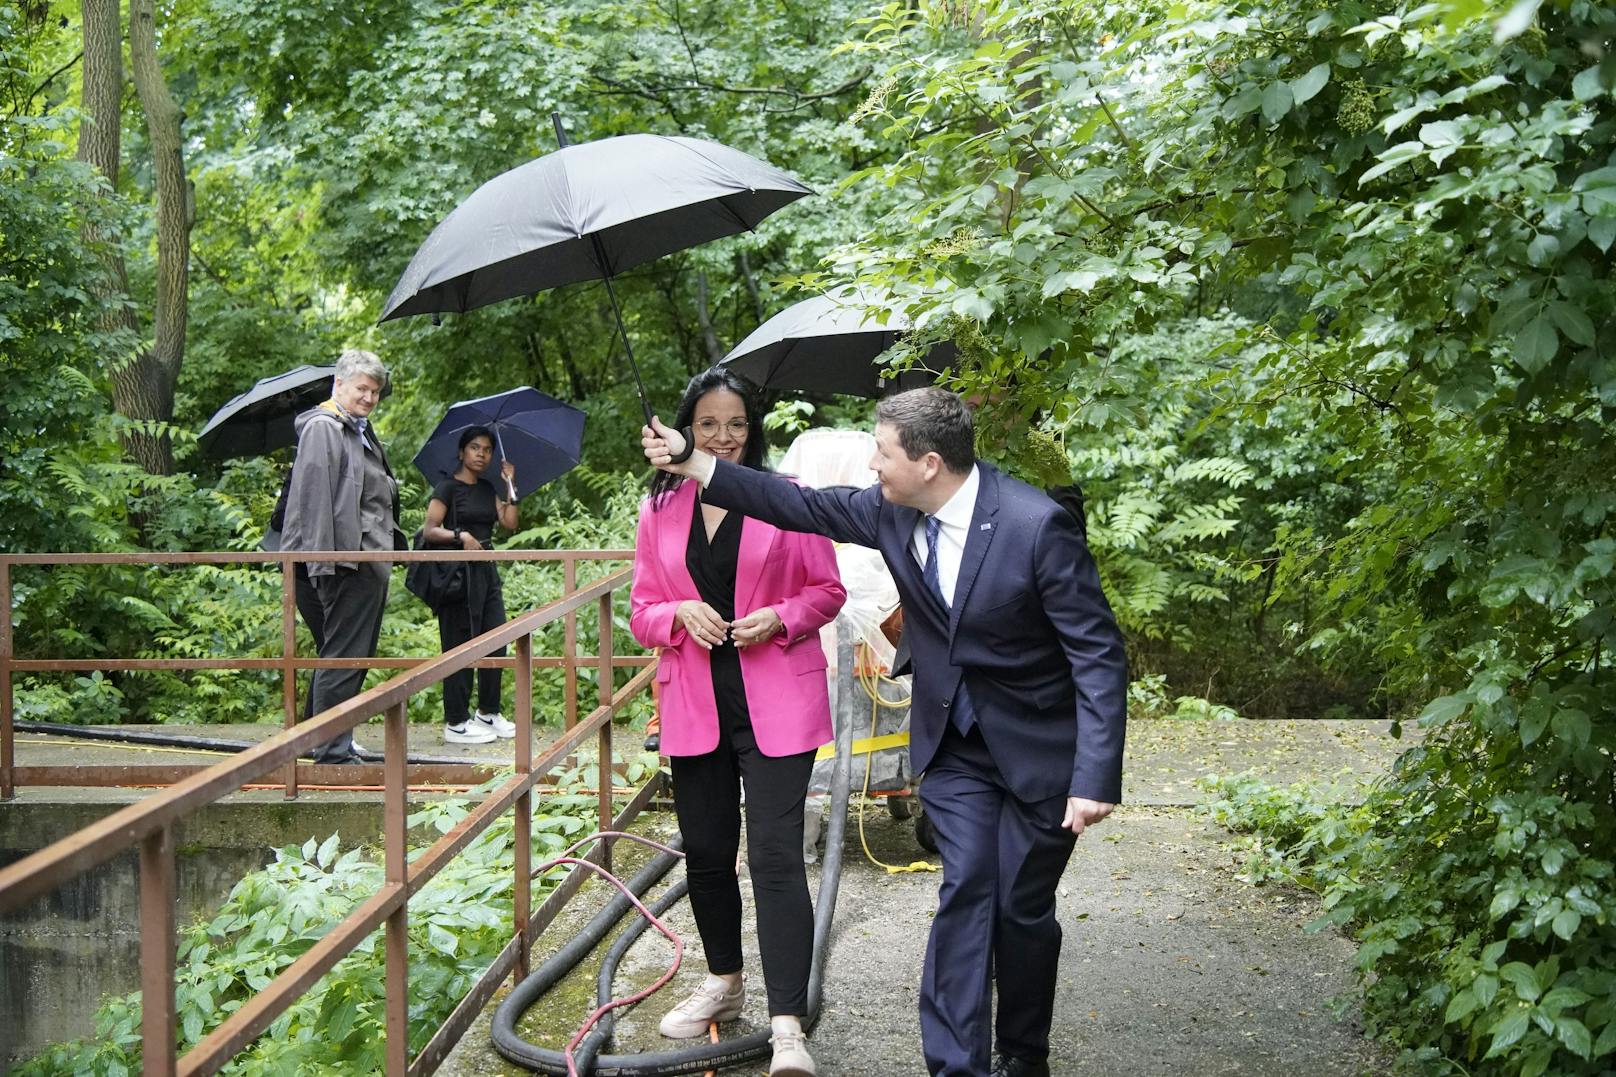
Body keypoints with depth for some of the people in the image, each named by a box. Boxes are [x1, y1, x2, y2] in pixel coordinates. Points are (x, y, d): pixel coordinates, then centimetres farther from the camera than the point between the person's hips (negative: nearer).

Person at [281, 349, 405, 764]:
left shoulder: (362, 432, 22)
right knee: (342, 657, -7)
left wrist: (394, 546, 25)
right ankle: (332, 751, -3)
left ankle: (339, 745, 20)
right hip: (347, 562, -10)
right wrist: (325, 560, -22)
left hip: (373, 561, 10)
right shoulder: (321, 428, -8)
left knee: (359, 657, 13)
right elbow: (314, 499, -17)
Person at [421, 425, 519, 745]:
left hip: (486, 571, 7)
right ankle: (455, 724, -1)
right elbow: (430, 530, -11)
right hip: (458, 572, -7)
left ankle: (488, 712, 21)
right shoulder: (448, 488, -4)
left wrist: (510, 485, 6)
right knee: (460, 646, -5)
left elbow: (509, 523, 6)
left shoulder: (488, 489, 16)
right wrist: (460, 535, -25)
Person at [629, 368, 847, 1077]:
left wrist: (780, 618, -15)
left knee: (775, 856, -11)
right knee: (706, 851, 15)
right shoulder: (659, 510, 7)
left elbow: (828, 589, 4)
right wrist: (681, 613, -11)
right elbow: (641, 612, 11)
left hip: (775, 703, -4)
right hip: (695, 704, 4)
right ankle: (723, 982, 37)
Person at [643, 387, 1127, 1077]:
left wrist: (1096, 779, -28)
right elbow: (805, 505, 6)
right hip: (954, 744, 4)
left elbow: (1098, 653, -24)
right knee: (965, 891, -5)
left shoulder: (1036, 524, -26)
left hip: (1038, 750, -4)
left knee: (1023, 909, 6)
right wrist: (695, 465, 1)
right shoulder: (892, 512, -7)